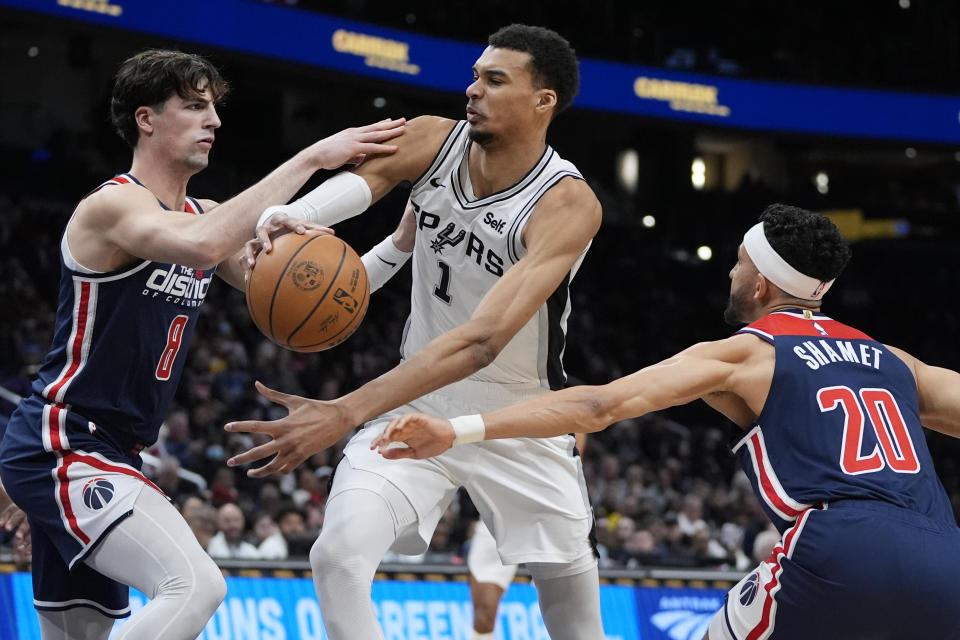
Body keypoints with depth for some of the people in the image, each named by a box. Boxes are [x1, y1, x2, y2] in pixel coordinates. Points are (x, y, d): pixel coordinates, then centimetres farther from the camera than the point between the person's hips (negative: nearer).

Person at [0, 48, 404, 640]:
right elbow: (203, 246, -36)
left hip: (111, 452, 10)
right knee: (197, 585, -27)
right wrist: (310, 159, -34)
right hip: (60, 443, -10)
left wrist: (288, 244, -11)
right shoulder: (113, 205, -16)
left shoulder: (203, 213, 14)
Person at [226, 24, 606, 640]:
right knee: (338, 554, -21)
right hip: (418, 402, 2)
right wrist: (283, 218, -52)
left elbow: (483, 340, -37)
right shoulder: (432, 141, -9)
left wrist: (347, 413, -46)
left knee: (571, 586, 12)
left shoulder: (568, 205, -26)